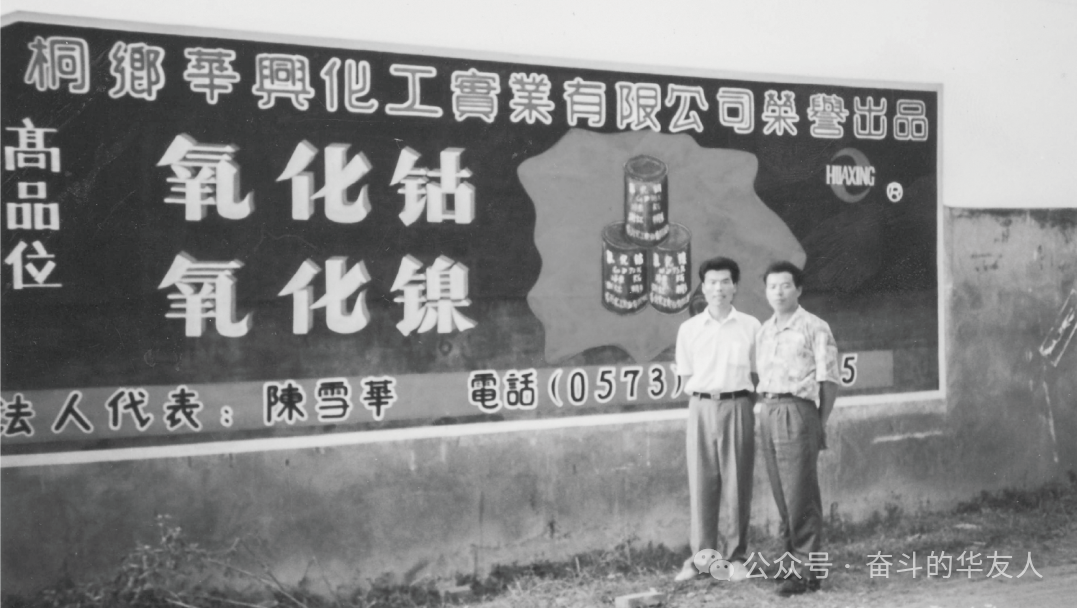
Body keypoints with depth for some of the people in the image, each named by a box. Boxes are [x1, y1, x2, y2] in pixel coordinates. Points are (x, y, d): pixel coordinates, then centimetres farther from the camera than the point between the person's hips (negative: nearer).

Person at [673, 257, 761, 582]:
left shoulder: (750, 326, 5)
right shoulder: (689, 329, 8)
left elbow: (756, 373, 8)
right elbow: (687, 378, 11)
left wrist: (745, 405, 0)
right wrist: (706, 394, -1)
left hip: (738, 406, -1)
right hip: (702, 407, 1)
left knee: (738, 484, 1)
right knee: (700, 483, 1)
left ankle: (735, 557, 9)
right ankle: (700, 556, 7)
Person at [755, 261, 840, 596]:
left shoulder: (814, 328, -3)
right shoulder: (764, 330, 17)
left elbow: (828, 380, -5)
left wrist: (820, 423, -7)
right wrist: (766, 411, 7)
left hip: (797, 410, -6)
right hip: (768, 412, 6)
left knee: (801, 495, -7)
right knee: (782, 493, 9)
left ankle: (806, 571, -4)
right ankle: (793, 558, 17)